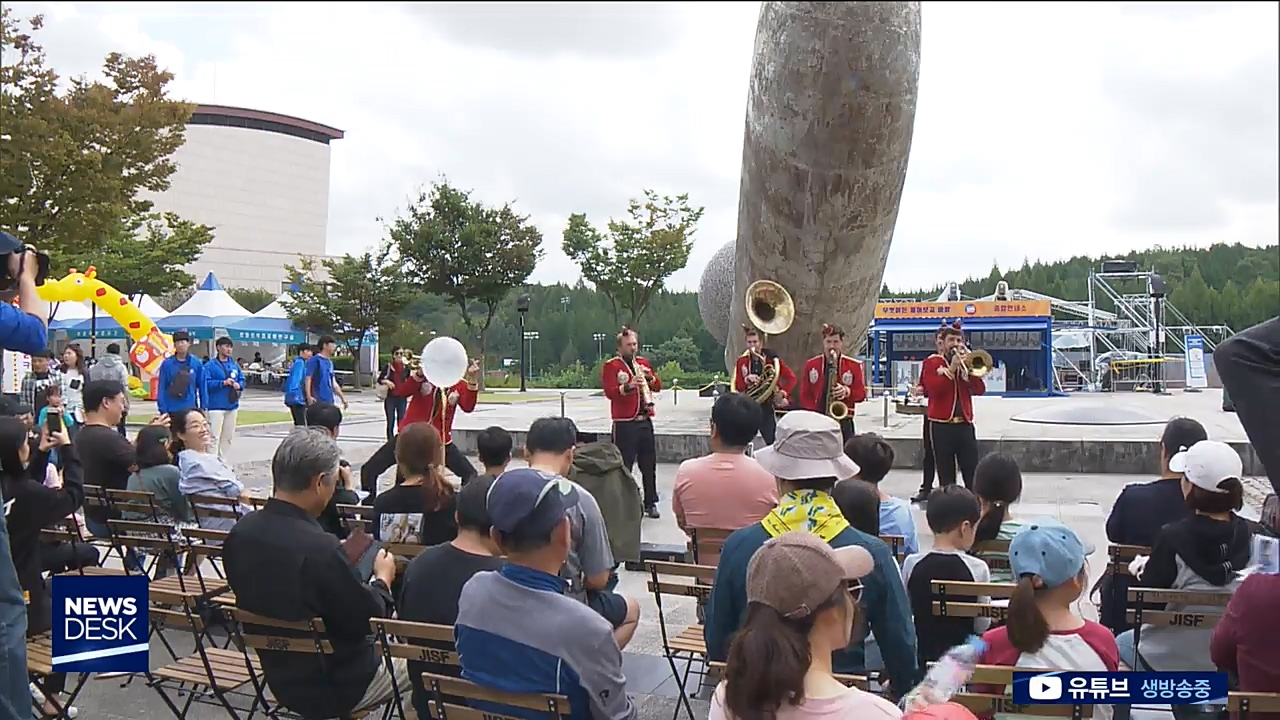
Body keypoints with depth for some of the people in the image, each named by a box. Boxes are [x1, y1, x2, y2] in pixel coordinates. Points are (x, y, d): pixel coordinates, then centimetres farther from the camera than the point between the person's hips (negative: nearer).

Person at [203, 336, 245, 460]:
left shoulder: (234, 365, 9)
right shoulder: (210, 365, -6)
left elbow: (242, 379, 14)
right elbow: (206, 383, -14)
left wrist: (239, 385, -7)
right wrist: (223, 382, -19)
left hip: (232, 406, 6)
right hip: (216, 407, -6)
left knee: (228, 437, 14)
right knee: (214, 437, -9)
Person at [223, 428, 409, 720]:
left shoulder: (239, 534, -9)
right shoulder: (320, 548, -32)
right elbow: (367, 618, -21)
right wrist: (383, 579, -2)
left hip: (280, 678, 7)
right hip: (335, 687, -7)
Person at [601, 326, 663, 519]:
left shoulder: (643, 363, 15)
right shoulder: (611, 365, -3)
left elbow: (658, 387, 14)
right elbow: (609, 392, -14)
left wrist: (649, 376, -6)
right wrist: (629, 386, -29)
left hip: (645, 421, 6)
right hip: (624, 423, -5)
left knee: (649, 465, 9)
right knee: (624, 466, -3)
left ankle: (650, 504, 17)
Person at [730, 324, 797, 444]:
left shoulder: (771, 358, -2)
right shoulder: (741, 361, 3)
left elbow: (791, 377, -1)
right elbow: (736, 387, 0)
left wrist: (783, 393, -15)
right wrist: (746, 380, -20)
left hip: (767, 407, -1)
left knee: (772, 442, -2)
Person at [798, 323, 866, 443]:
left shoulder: (854, 365, 2)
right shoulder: (811, 364, 5)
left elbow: (861, 393, 4)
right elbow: (804, 395, 6)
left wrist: (847, 391, -17)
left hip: (843, 422, -1)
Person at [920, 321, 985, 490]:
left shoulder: (965, 362, 14)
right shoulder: (931, 362, 2)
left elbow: (980, 389, 3)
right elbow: (933, 390, -14)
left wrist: (969, 367, -9)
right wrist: (951, 368, -17)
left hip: (965, 424, 4)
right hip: (941, 426, -4)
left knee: (973, 473, 1)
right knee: (946, 475, 1)